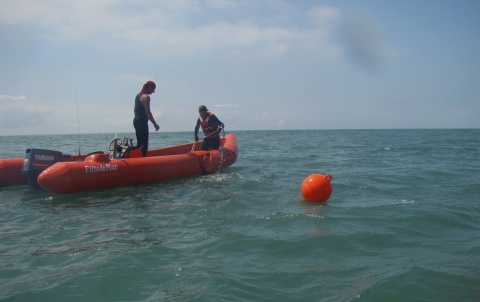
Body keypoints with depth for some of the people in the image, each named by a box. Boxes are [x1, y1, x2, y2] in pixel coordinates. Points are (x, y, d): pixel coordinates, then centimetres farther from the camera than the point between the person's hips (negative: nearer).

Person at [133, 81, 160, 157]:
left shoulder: (138, 95, 15)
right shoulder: (146, 97, -13)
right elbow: (147, 112, -19)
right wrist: (155, 124, -17)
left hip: (136, 121, 10)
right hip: (142, 122, -10)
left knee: (139, 143, 14)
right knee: (144, 144, -10)